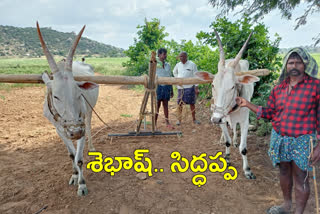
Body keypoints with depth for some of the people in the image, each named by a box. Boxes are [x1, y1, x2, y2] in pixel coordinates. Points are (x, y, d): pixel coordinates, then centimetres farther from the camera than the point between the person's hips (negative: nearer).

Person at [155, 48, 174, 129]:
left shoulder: (167, 65, 12)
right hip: (158, 86, -4)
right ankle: (154, 123, 8)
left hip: (166, 86, 4)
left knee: (165, 105, 8)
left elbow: (170, 78, 15)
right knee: (157, 105, -1)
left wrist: (171, 90, 14)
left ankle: (167, 122, 14)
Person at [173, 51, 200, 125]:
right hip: (180, 87, 3)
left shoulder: (192, 65, -5)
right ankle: (179, 119, 12)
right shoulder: (178, 65, 5)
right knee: (180, 103, 4)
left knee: (192, 103, 4)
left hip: (190, 87, -3)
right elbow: (174, 72, 25)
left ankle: (194, 119, 16)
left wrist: (196, 88, -11)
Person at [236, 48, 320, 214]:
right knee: (284, 172, 20)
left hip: (302, 140, -5)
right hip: (279, 138, 5)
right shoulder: (279, 88, 5)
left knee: (300, 179, 6)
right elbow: (269, 113, 9)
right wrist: (247, 104, 1)